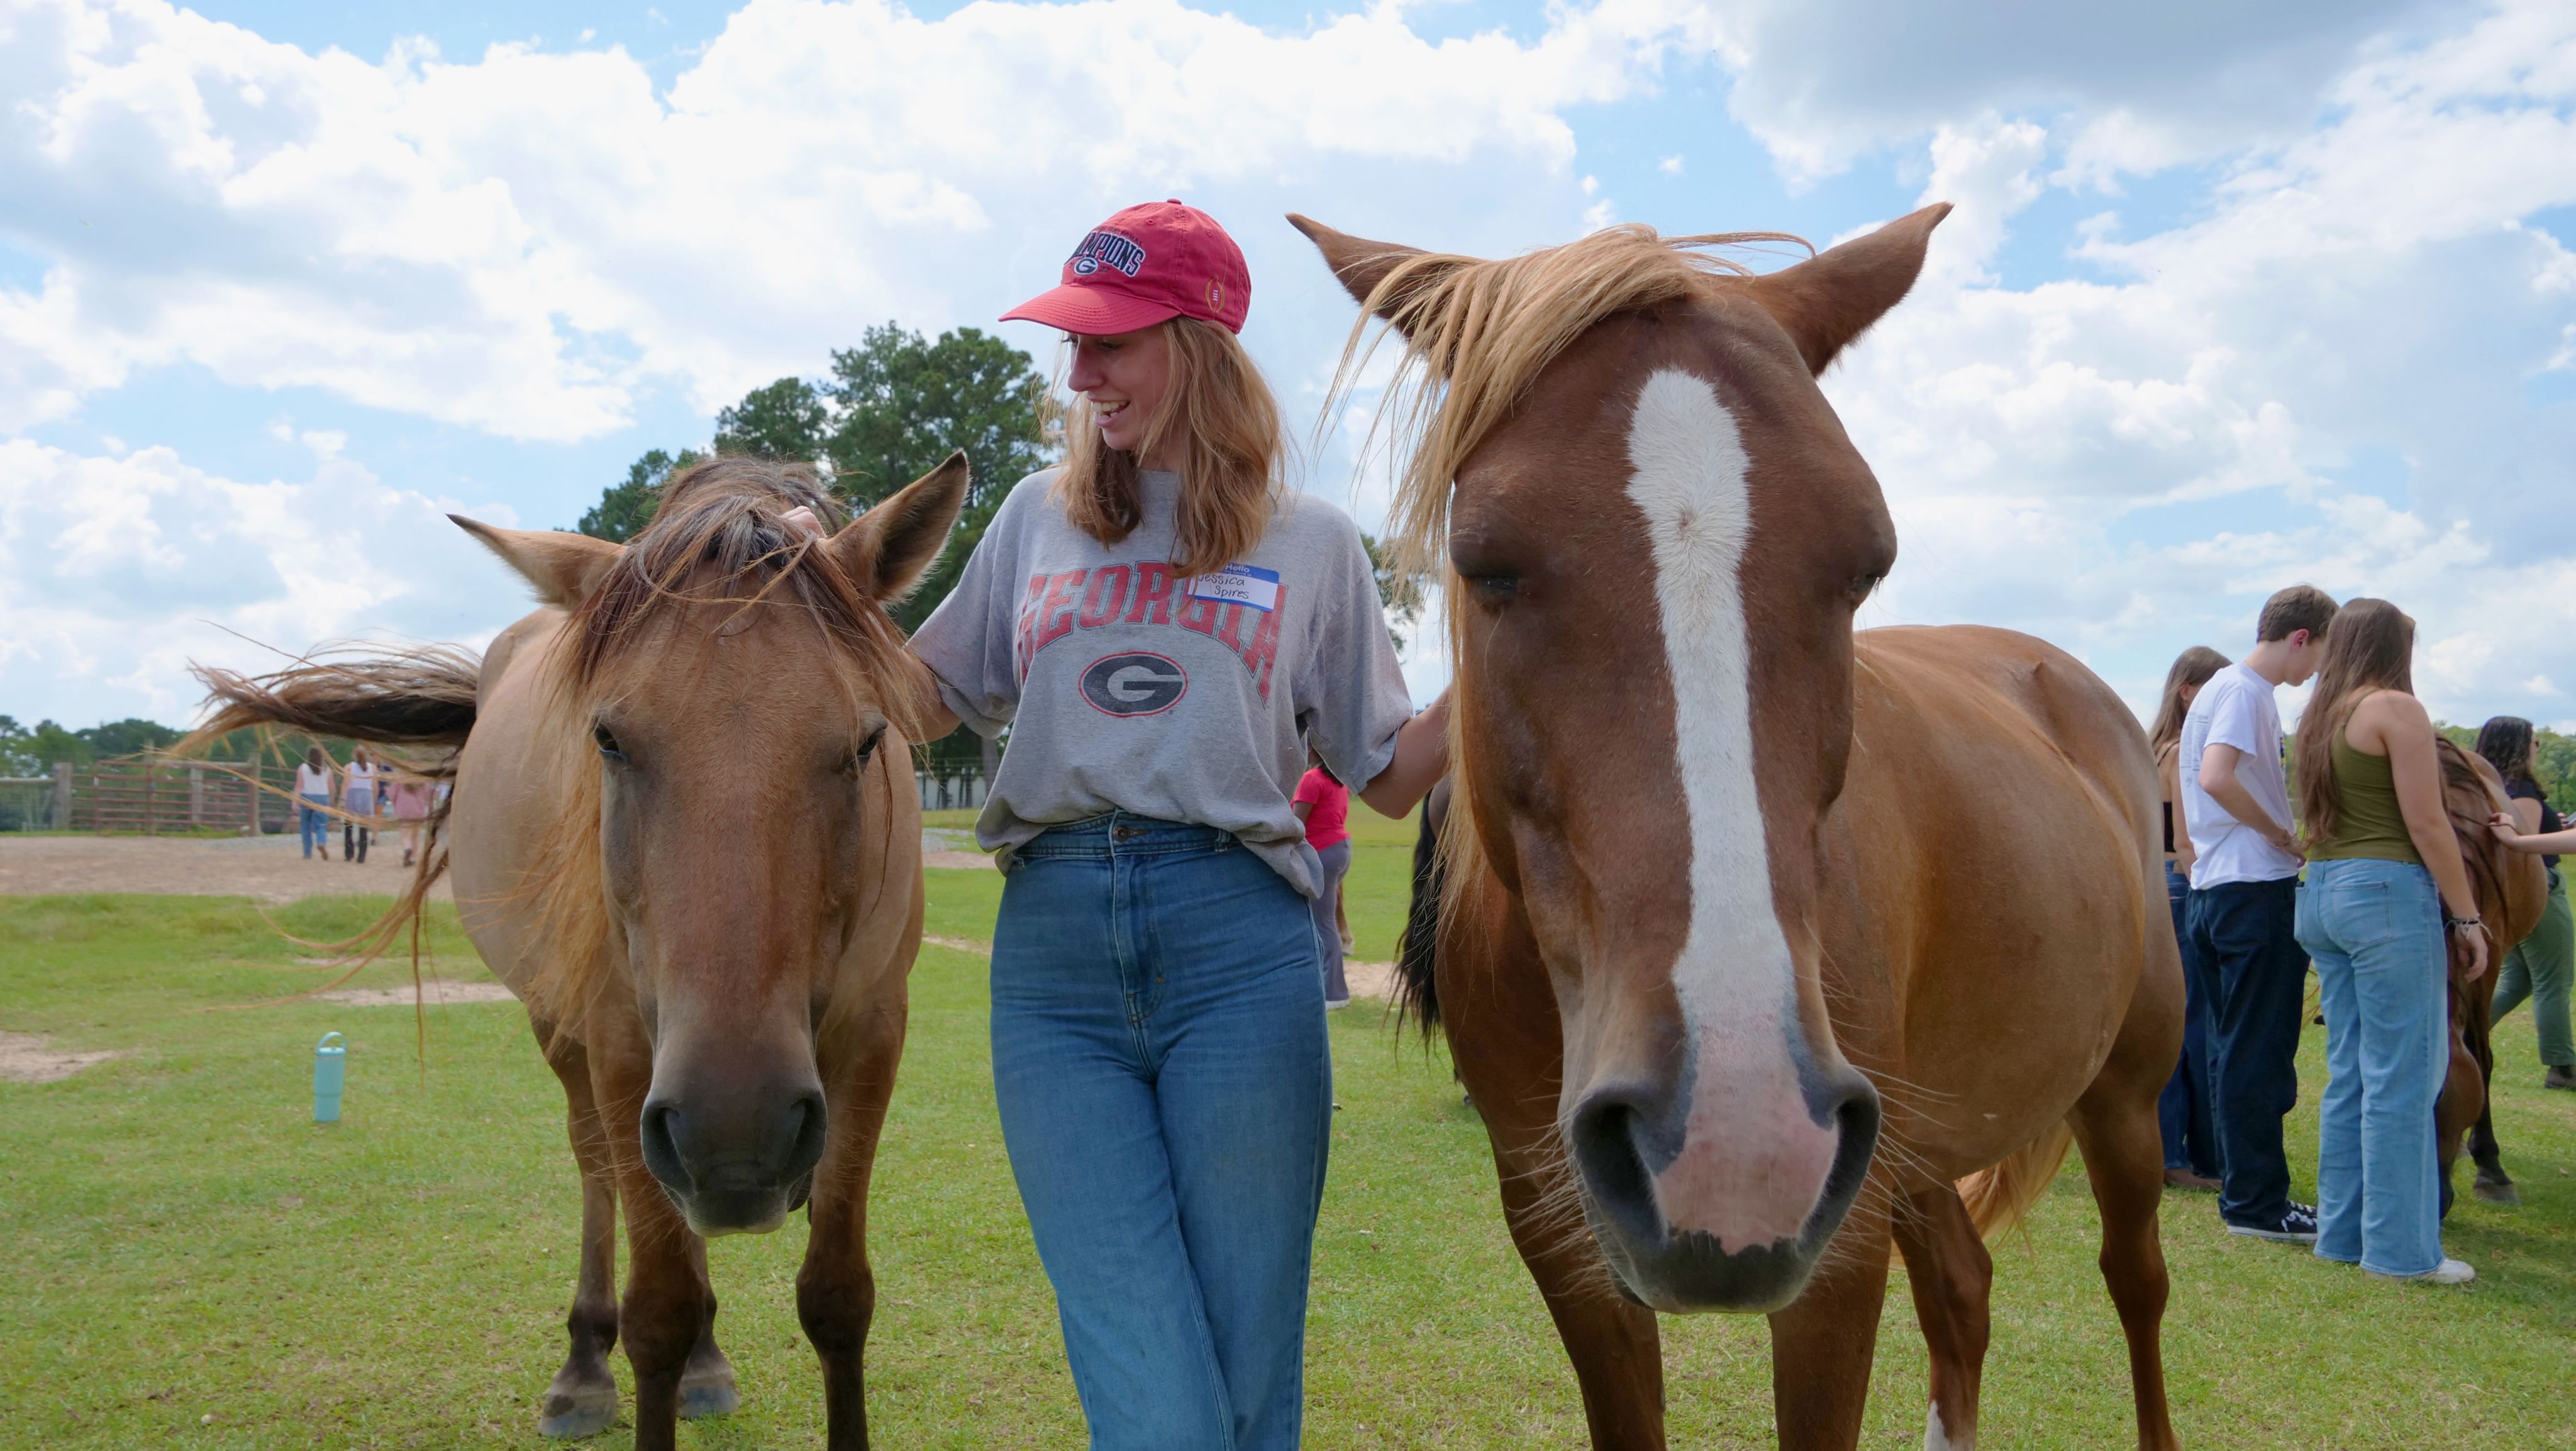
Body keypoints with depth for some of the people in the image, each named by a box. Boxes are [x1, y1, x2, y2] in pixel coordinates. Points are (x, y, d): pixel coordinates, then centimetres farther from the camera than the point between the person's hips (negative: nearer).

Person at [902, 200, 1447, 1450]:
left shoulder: (1311, 544, 8)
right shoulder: (1039, 518, 15)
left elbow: (1390, 777, 10)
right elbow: (931, 701, 21)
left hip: (1237, 938, -1)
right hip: (1052, 943, 1)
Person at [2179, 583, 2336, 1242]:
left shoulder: (2219, 688, 18)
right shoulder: (2246, 692, -13)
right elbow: (2217, 778, -28)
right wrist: (2284, 836, -16)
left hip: (2213, 891, 10)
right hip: (2257, 890, -10)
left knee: (2236, 1050, 14)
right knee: (2258, 1056, -5)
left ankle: (2244, 1190, 21)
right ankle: (2257, 1203, 0)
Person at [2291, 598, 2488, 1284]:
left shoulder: (2319, 717, 15)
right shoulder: (2396, 709, -8)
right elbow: (2426, 824, -11)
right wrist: (2468, 917, -7)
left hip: (2321, 893, 8)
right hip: (2388, 892, -8)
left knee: (2348, 1074, 12)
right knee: (2401, 1079, -2)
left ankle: (2341, 1232, 16)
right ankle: (2401, 1249, 2)